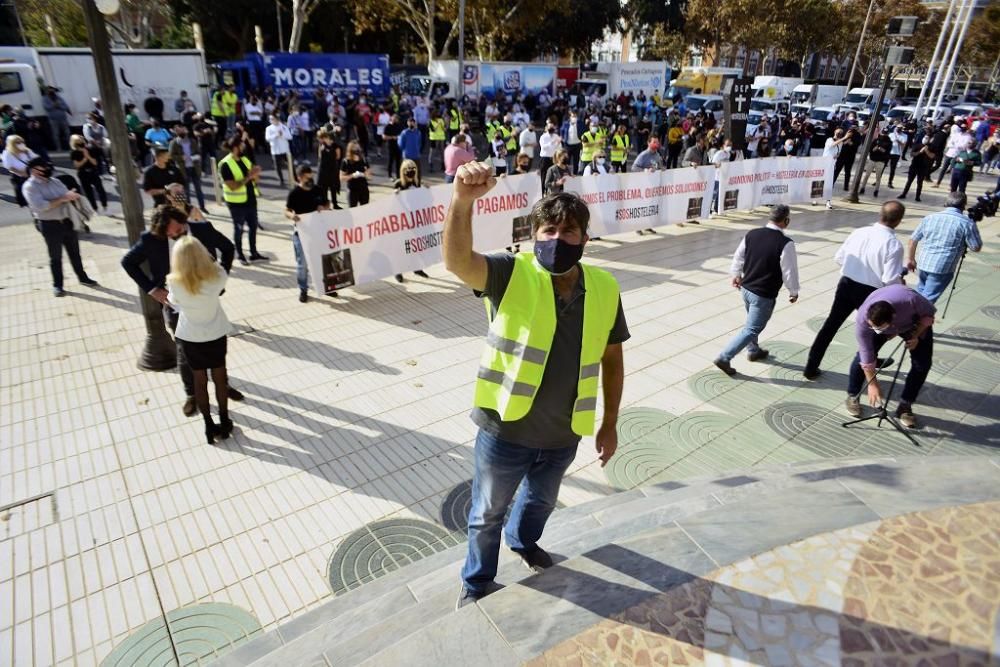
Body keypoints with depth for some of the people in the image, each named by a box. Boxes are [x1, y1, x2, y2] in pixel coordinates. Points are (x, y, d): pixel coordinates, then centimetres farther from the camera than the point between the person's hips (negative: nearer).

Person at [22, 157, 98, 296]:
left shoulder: (55, 181, 9)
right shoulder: (29, 187, -11)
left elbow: (68, 195, 8)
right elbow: (40, 206, -22)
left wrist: (71, 196, -18)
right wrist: (62, 199, -20)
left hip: (66, 221, 5)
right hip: (49, 225, -5)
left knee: (74, 252, 16)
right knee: (55, 257, 5)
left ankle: (82, 277, 31)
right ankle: (57, 285, 18)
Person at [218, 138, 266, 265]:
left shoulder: (244, 159, 6)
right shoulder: (225, 165, -17)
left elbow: (255, 179, 10)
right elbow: (233, 186, -23)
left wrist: (255, 174, -12)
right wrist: (248, 177, -26)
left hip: (250, 199, 7)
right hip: (237, 202, -7)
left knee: (253, 226, 14)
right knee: (239, 228, 6)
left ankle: (254, 253, 26)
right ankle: (240, 255, 19)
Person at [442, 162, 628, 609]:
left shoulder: (605, 290, -8)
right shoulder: (511, 274, -18)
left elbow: (611, 358, 3)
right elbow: (458, 261, -38)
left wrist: (609, 423, 6)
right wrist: (463, 200, -56)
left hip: (563, 435, 4)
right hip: (504, 430, -3)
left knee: (541, 501, 32)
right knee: (488, 513, 21)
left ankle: (522, 540, 66)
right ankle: (477, 581, 50)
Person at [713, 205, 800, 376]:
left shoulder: (751, 234, -5)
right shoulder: (785, 243, -21)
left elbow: (738, 256, 8)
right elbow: (789, 271, -13)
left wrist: (735, 274, 24)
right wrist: (794, 291, 3)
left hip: (746, 287, 7)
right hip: (764, 295, -7)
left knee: (753, 322, 28)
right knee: (751, 329, 3)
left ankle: (753, 351, 47)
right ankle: (724, 358, 0)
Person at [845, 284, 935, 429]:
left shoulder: (911, 300, -45)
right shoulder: (862, 319, -39)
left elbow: (928, 314, -18)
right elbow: (867, 357, -28)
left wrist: (916, 336, -29)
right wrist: (872, 384, -23)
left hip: (913, 322, 0)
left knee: (922, 363, -11)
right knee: (861, 356, -17)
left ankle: (905, 406, 3)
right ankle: (852, 396, 5)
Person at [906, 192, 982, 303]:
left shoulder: (930, 217, 8)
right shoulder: (967, 222, -6)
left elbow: (913, 239, 13)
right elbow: (976, 248, -2)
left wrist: (910, 258, 24)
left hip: (923, 264, 5)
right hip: (943, 269, -5)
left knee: (919, 293, 23)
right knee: (927, 299, -2)